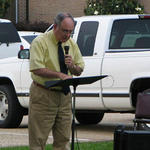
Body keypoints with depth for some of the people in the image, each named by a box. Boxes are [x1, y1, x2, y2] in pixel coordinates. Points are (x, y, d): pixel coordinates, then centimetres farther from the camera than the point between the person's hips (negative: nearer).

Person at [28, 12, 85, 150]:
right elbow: (37, 69, -21)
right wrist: (59, 74, -30)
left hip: (64, 96, 6)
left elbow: (79, 70, 13)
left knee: (63, 139, 7)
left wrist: (71, 66, -9)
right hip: (43, 96, -6)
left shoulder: (71, 44, 10)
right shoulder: (40, 42, -10)